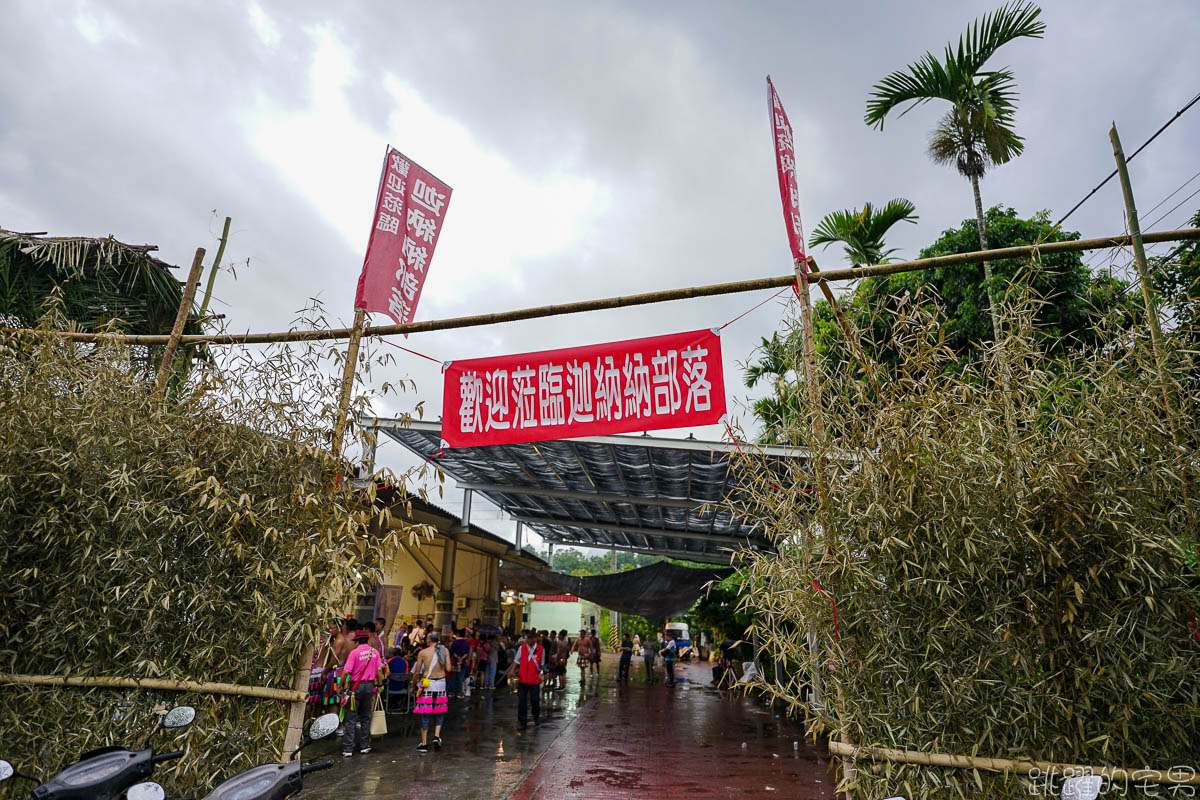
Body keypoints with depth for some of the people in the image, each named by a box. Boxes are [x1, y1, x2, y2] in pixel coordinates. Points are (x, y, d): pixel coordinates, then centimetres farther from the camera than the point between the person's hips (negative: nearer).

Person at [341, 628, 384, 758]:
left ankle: (348, 748, 0)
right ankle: (365, 746, 19)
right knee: (366, 717, 15)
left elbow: (347, 671, -14)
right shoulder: (374, 652, 2)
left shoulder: (355, 652, -10)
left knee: (351, 718, 3)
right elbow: (379, 670, 2)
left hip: (356, 686, -4)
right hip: (369, 685, 4)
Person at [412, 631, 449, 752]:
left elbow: (417, 672, -1)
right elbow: (448, 668, -2)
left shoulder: (423, 653, -4)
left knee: (425, 715, 6)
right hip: (441, 683, 2)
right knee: (439, 712, 18)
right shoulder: (445, 650, 0)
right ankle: (437, 736, 3)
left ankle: (424, 744, 11)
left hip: (427, 684, -2)